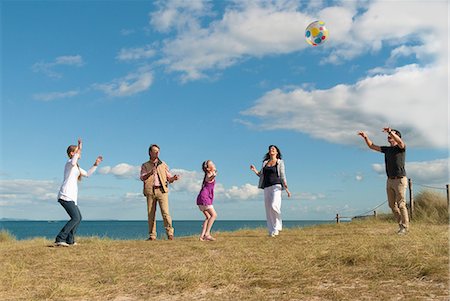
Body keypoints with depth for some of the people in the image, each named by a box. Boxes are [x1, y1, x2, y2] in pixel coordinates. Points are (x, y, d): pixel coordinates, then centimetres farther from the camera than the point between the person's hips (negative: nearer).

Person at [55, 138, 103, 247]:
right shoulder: (69, 163, -5)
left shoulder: (77, 167, 24)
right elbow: (73, 162, -32)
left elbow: (87, 174, 34)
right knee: (75, 218, -18)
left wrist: (95, 164, 26)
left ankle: (70, 240, 19)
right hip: (66, 196, -10)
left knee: (78, 218, 17)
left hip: (71, 197, 10)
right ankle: (60, 239, -19)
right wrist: (79, 149, -37)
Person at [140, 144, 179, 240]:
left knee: (165, 212, -12)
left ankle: (170, 233, -10)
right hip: (150, 190, 1)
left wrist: (174, 178, -6)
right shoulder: (145, 165, 16)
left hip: (162, 190, -1)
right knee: (151, 214, 1)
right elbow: (142, 178, 2)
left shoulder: (163, 164, 19)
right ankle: (152, 235, 7)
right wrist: (150, 173, -16)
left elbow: (169, 178, 16)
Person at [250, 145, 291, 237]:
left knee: (274, 205, -22)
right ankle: (272, 231, 5)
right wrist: (255, 170, 2)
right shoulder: (265, 162, 16)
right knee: (268, 209, 0)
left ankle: (278, 225, 1)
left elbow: (283, 176, 2)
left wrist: (286, 188, -5)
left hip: (276, 186, -4)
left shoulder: (280, 162, 6)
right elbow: (261, 175, 19)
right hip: (266, 187, 5)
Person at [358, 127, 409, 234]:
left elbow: (400, 142, -29)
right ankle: (401, 224, 19)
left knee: (401, 205, -5)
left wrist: (391, 131, -42)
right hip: (390, 180, 7)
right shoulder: (387, 149, 14)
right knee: (392, 204, 8)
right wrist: (365, 137, 0)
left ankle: (405, 227, 4)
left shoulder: (401, 148, -5)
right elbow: (372, 146, 15)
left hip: (400, 180, -7)